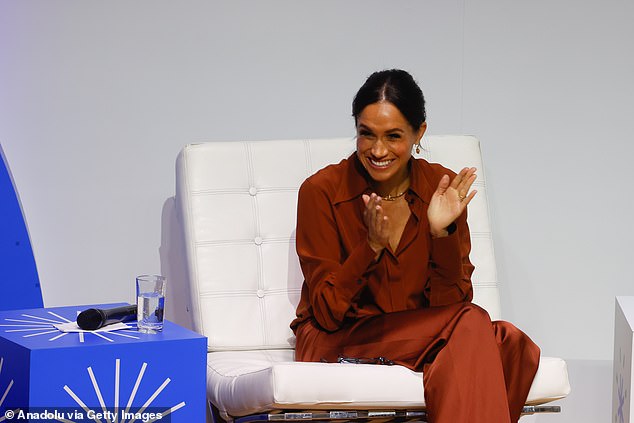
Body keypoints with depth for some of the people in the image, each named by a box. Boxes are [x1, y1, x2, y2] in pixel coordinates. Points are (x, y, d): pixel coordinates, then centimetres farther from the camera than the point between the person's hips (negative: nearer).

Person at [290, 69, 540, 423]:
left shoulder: (443, 189, -1)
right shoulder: (321, 191, -10)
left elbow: (453, 302, -5)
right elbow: (327, 313, -12)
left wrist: (441, 233, -20)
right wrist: (372, 245, -26)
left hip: (419, 335, 4)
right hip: (334, 343, -4)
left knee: (471, 325, -31)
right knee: (472, 325, -29)